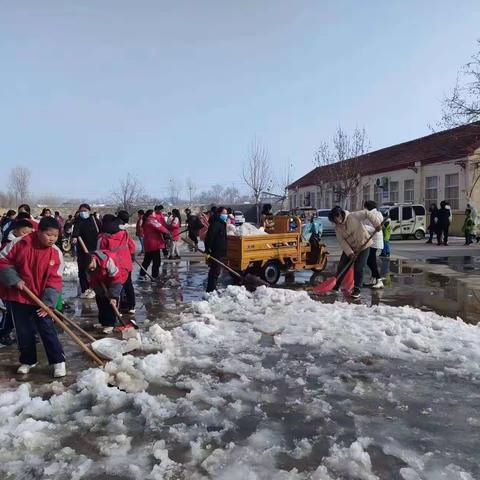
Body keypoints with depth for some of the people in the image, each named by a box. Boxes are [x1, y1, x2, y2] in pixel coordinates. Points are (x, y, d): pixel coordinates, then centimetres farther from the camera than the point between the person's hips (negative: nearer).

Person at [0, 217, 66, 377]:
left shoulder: (56, 254, -10)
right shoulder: (20, 243, -11)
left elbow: (54, 281, -9)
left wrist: (48, 303, -16)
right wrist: (14, 279, -15)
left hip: (40, 299, -1)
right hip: (18, 297, 1)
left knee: (47, 329, -1)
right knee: (23, 331, 11)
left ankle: (58, 361, 9)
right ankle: (28, 360, 29)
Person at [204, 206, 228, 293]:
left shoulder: (222, 223, 16)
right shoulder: (215, 224, -17)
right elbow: (209, 238, -23)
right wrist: (207, 251, -25)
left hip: (221, 252, 10)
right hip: (216, 252, -10)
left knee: (215, 271, 17)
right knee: (215, 272, -7)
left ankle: (212, 289, 27)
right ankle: (210, 290, -1)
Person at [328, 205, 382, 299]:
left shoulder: (353, 216, -20)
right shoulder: (337, 228, -6)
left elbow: (366, 214, -19)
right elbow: (342, 242, -11)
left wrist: (376, 224, -28)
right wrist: (350, 253, -21)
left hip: (363, 246, -5)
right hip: (350, 249, 5)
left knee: (358, 268, -8)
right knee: (341, 267, 3)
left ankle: (357, 289, 6)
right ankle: (335, 286, 17)